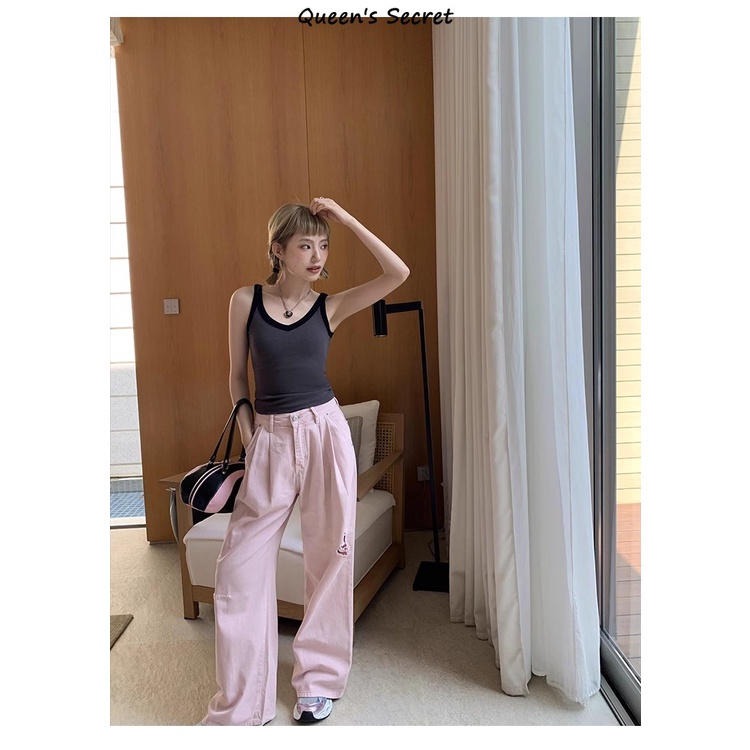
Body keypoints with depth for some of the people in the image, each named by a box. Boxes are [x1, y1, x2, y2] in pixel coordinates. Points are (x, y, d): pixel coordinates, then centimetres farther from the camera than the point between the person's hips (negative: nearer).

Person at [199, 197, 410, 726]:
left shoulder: (330, 307, 1)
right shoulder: (246, 301, 1)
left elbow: (398, 273, -9)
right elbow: (237, 376, 8)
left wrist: (345, 218, -8)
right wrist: (248, 435, -1)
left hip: (325, 430, 0)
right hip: (270, 439, 0)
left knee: (329, 554, 7)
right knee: (241, 565, 0)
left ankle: (320, 680, 28)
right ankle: (240, 705, 16)